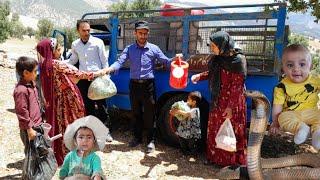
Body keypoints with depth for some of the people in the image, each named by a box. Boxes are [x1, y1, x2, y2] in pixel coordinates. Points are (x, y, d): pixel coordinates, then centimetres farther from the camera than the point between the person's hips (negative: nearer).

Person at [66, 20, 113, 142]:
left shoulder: (98, 42, -5)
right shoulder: (75, 45, 7)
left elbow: (104, 60, -4)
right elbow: (73, 60, 18)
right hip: (83, 79, 4)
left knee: (101, 105, 2)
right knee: (87, 106, 13)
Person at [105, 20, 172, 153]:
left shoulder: (153, 48, 1)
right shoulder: (129, 49, 5)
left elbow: (166, 61, 0)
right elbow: (119, 62, -7)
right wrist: (109, 69, -26)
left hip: (148, 85, -2)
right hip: (134, 85, 2)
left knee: (149, 114, 2)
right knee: (136, 113, 14)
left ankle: (151, 140, 17)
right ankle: (137, 137, 31)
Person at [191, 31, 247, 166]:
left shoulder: (237, 60, -18)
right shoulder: (216, 58, 3)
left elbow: (237, 86, -19)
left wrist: (231, 106, -20)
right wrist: (199, 76, 3)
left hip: (232, 101, -7)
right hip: (217, 101, 7)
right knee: (215, 130, 16)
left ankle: (233, 161, 24)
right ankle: (216, 157, 34)